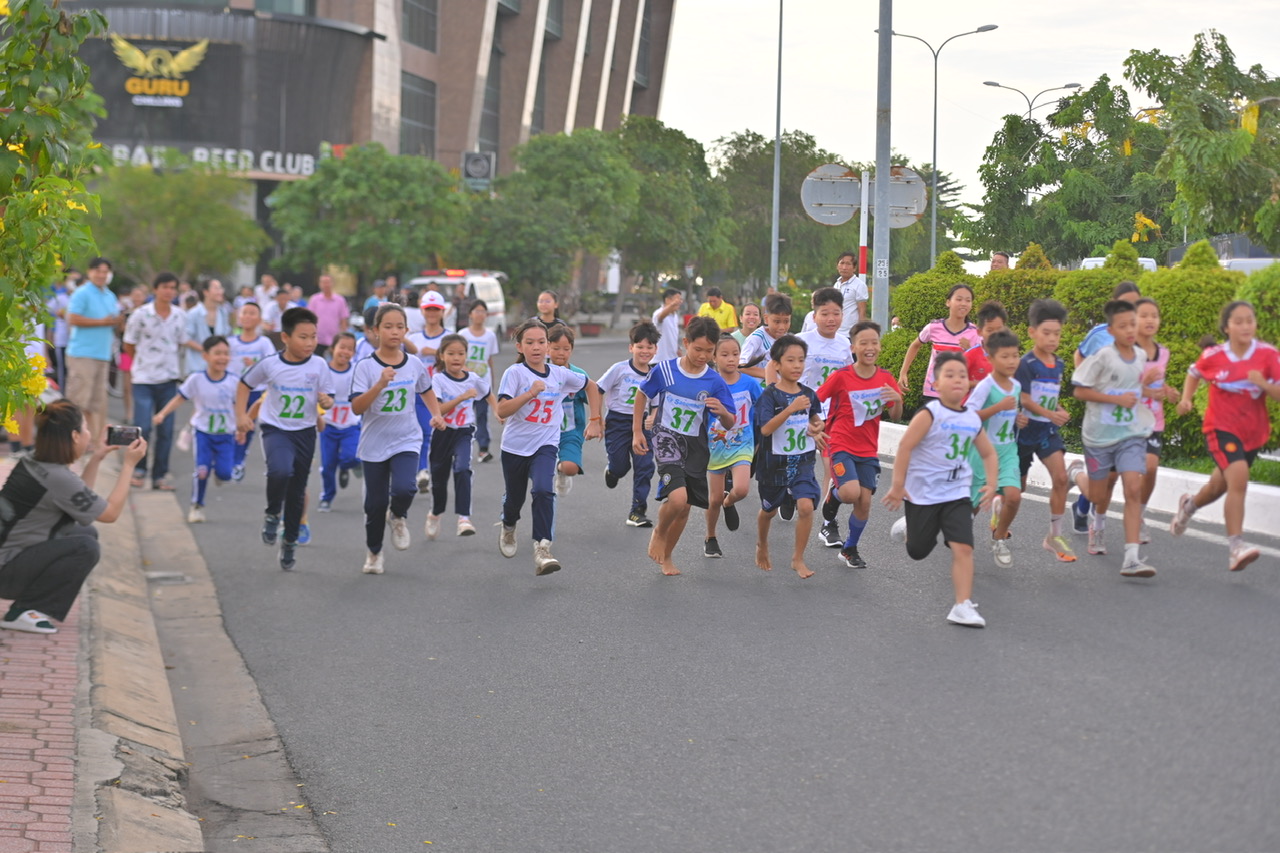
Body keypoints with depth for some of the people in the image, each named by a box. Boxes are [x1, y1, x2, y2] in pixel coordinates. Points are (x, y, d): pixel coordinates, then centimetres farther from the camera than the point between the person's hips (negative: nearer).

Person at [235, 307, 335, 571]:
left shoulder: (319, 365, -8)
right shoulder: (269, 364, -10)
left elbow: (328, 398, -1)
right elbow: (245, 384, 6)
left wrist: (326, 401, -24)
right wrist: (241, 415, -1)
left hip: (305, 432, 2)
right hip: (275, 430, -2)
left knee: (297, 490, 11)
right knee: (280, 470, -30)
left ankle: (290, 541, 31)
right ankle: (272, 514, -1)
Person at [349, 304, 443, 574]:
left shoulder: (415, 365, 0)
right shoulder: (366, 367, -10)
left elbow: (426, 391, 21)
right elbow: (356, 408, -20)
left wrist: (437, 415, 5)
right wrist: (380, 385, -31)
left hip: (406, 441, 1)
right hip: (374, 443, -1)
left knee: (403, 489, -23)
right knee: (375, 503, 7)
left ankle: (398, 517, 13)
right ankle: (374, 553, 30)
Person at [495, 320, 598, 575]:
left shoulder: (560, 374, -2)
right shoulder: (515, 373, -11)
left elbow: (590, 385, 18)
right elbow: (502, 411, -20)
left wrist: (594, 420, 14)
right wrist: (530, 393, -29)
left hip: (545, 445, 0)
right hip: (515, 445, 0)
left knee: (543, 491, -25)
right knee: (515, 497, 17)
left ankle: (542, 549, -28)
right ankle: (508, 528, 52)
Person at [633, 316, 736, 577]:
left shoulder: (715, 382, -6)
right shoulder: (664, 370, -9)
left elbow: (730, 424, -2)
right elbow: (642, 395, 8)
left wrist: (723, 412, -25)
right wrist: (637, 432, 4)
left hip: (696, 447, 3)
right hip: (667, 440, -3)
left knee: (685, 507, 10)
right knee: (677, 498, -23)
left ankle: (666, 557, 32)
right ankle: (659, 532, 9)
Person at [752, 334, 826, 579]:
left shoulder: (808, 394, -1)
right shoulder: (770, 396, -15)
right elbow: (765, 429, -26)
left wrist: (817, 428, -6)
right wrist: (791, 408, -34)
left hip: (802, 461, 2)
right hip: (774, 463, -2)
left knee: (806, 506, -17)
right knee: (769, 509, 19)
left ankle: (798, 558, -1)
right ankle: (762, 546, 48)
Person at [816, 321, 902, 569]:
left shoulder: (886, 379, 1)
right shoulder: (841, 377, -9)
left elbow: (896, 417, 4)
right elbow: (814, 400, 0)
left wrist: (898, 400, -16)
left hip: (868, 450, 4)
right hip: (841, 446, -4)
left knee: (864, 501, -2)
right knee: (851, 492, -25)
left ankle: (850, 549, 20)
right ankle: (831, 502, 12)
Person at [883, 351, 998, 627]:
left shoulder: (973, 420, 3)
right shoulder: (930, 414, -15)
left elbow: (988, 454, 17)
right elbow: (905, 446, -18)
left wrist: (991, 484, 3)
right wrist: (898, 485, -20)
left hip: (957, 494, 4)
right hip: (922, 494, -4)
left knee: (963, 547, -13)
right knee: (918, 552, 13)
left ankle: (963, 607, -12)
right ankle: (908, 527, 47)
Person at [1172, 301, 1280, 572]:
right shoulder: (1213, 355, -8)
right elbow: (1194, 374, 13)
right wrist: (1186, 399, -1)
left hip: (1253, 432, 3)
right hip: (1221, 427, -3)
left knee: (1219, 486, 20)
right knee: (1238, 478, -26)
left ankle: (1190, 504, 55)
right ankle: (1235, 547, -26)